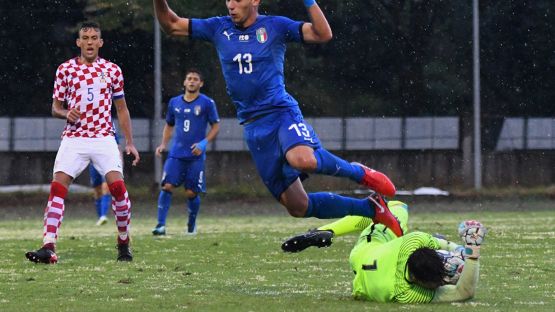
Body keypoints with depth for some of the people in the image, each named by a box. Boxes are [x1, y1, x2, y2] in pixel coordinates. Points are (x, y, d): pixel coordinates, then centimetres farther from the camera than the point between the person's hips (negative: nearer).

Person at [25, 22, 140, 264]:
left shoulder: (112, 70, 8)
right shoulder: (65, 69, 6)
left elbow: (121, 109, 15)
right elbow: (55, 108, 10)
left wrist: (129, 143, 9)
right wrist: (66, 114, -13)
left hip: (104, 138, 0)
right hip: (74, 138, 0)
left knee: (117, 186, -15)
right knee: (57, 186, -16)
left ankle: (124, 243, 5)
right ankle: (48, 247, -20)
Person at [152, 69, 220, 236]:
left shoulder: (207, 103, -1)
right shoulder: (174, 102, 10)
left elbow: (215, 126, 2)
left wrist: (204, 143, -12)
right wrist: (163, 144, 6)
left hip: (196, 155, -2)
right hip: (176, 153, 2)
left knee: (191, 192, -1)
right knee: (167, 186, -13)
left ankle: (191, 225, 21)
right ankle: (161, 225, -12)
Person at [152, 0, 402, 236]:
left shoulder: (275, 26, 0)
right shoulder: (219, 28, 9)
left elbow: (323, 35, -9)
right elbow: (171, 25, 10)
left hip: (282, 112, -4)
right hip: (253, 126, 4)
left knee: (302, 159, -40)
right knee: (297, 207, 0)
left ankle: (360, 173, -11)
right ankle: (370, 208, 16)